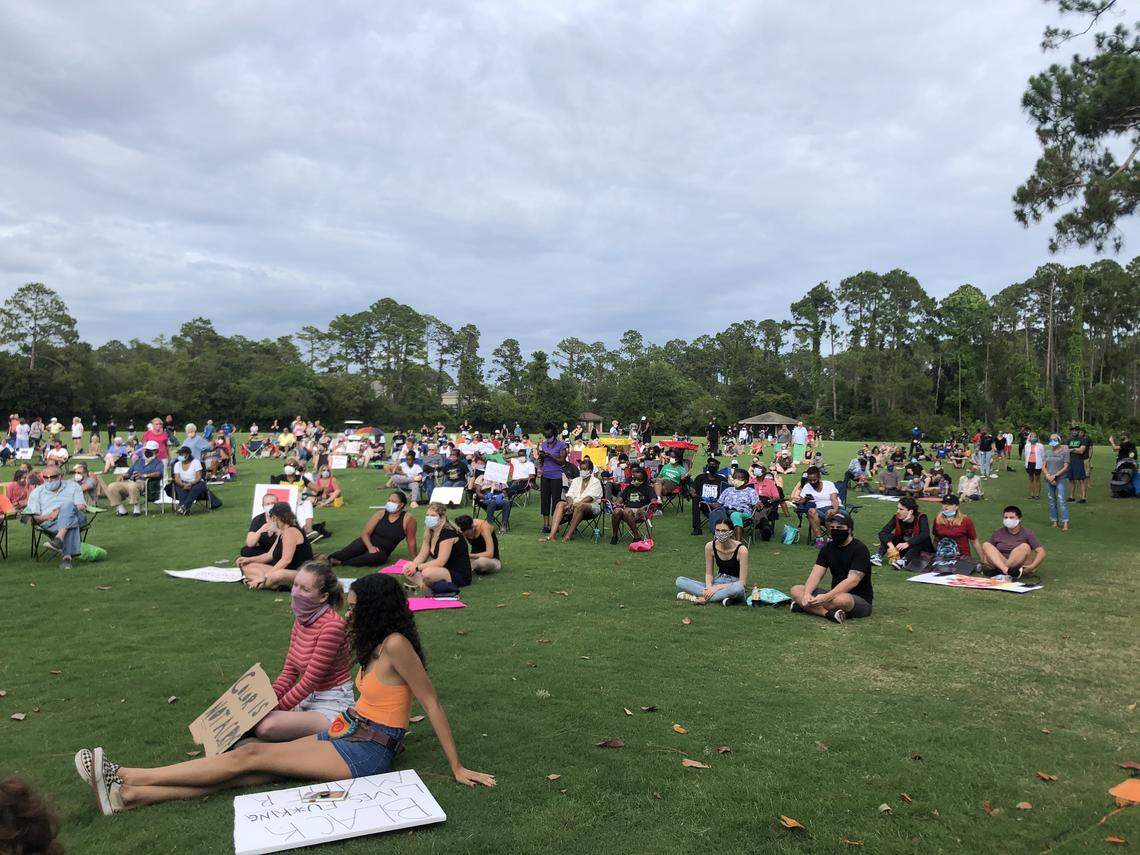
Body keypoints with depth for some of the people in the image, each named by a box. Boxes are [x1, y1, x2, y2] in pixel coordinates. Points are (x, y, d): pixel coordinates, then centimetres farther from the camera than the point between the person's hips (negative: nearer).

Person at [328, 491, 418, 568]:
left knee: (380, 556, -36)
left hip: (382, 551, -2)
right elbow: (365, 533, -3)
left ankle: (340, 562, -33)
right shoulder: (381, 514, -2)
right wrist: (370, 547, -20)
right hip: (367, 543, 2)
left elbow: (411, 540, -5)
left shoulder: (408, 519, -10)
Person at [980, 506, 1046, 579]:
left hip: (1020, 564, -2)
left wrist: (1032, 567, -22)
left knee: (1025, 547, -27)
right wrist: (985, 560, -11)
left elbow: (1041, 552, -9)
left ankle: (1001, 571, -32)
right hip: (999, 563, 2)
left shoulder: (1027, 534, -1)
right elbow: (985, 549, 10)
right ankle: (1006, 570, -42)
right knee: (986, 545, -18)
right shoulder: (998, 533, 7)